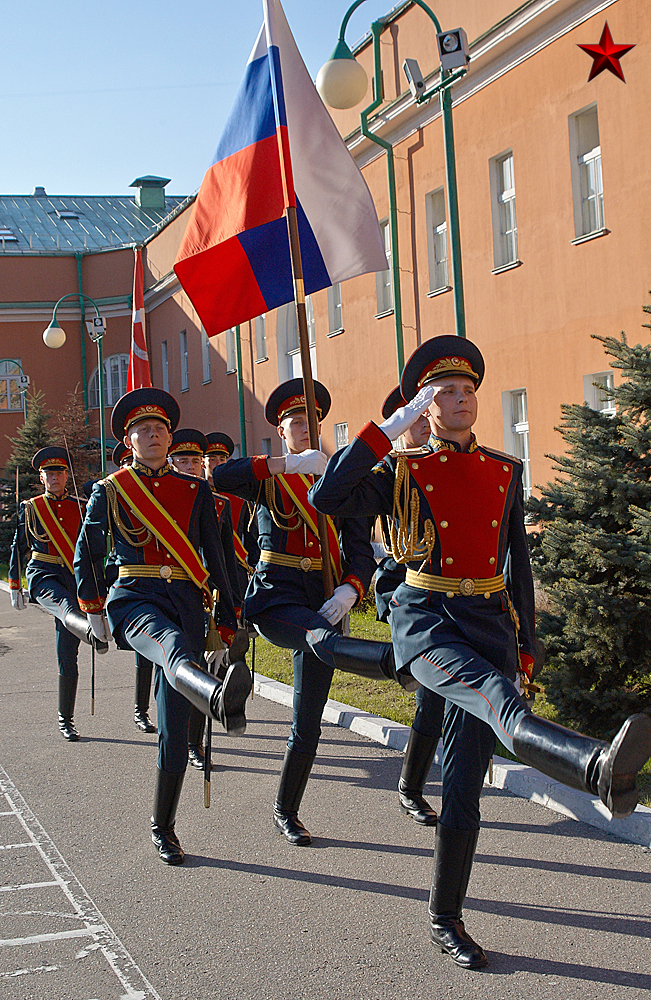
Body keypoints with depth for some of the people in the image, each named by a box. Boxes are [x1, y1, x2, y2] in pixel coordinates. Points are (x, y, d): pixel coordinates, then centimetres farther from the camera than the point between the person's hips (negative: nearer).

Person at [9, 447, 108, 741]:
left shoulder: (82, 507, 11)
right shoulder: (30, 509, 9)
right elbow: (19, 549, 15)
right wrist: (15, 587, 14)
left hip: (76, 579, 2)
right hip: (43, 576, -2)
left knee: (68, 655, 0)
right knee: (65, 607, -40)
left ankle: (66, 720, 10)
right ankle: (94, 634, -73)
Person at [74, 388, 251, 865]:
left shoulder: (196, 491, 13)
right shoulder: (109, 490, 8)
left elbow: (216, 558, 13)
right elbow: (87, 555, 18)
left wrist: (227, 624, 10)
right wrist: (94, 610, 25)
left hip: (187, 604, 3)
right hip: (133, 598, -3)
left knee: (175, 724, 0)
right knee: (173, 647, -40)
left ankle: (163, 829, 14)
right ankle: (220, 698, -75)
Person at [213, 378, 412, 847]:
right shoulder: (266, 477, 6)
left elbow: (360, 548, 5)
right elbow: (217, 477, -16)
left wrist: (349, 590, -16)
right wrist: (289, 464, -19)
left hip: (322, 600, 4)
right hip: (275, 594, -3)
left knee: (308, 724, 3)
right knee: (323, 641, -39)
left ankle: (287, 812, 20)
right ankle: (399, 659, -69)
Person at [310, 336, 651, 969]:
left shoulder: (506, 472, 14)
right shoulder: (401, 473, 4)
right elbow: (325, 498, -12)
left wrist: (525, 642, 17)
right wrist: (386, 430, -11)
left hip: (489, 623, 4)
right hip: (425, 619, -4)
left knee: (464, 782, 1)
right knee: (494, 695, -36)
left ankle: (446, 919, 13)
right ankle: (599, 767, -66)